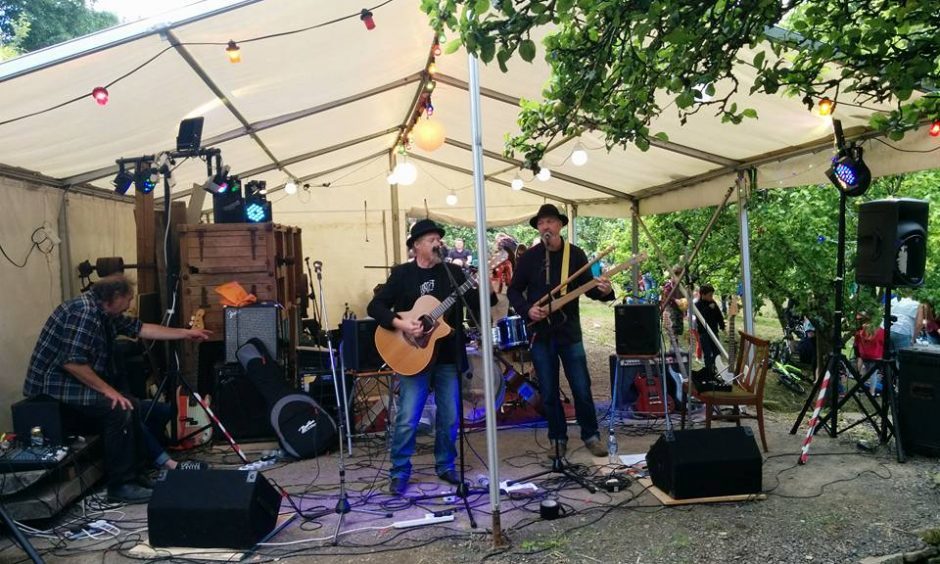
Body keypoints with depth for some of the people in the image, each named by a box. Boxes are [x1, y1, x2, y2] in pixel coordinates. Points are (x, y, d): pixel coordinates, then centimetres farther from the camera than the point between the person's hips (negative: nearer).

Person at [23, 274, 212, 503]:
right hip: (53, 387, -11)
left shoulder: (104, 312, 9)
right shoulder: (84, 311, -22)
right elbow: (72, 363, -28)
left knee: (132, 406, 8)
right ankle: (120, 486, -13)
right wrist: (108, 390, -22)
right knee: (119, 410, -22)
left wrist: (185, 333, 19)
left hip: (73, 384, 11)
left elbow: (141, 328, 17)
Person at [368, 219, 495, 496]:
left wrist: (490, 291, -19)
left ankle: (445, 466, 29)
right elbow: (375, 306, -5)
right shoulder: (402, 274, 0)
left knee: (449, 417, 10)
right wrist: (400, 324, -19)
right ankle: (400, 472, 15)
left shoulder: (453, 272, 6)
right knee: (407, 419, -2)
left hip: (449, 357, 3)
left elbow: (477, 304, 0)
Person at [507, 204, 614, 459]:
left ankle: (590, 435, 21)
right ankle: (558, 438, 22)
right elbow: (513, 291, 5)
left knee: (582, 388, 3)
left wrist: (603, 291, -22)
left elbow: (587, 287, 0)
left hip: (569, 331, 0)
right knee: (549, 392, 7)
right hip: (539, 332, 1)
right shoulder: (528, 257, 0)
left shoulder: (575, 254, 0)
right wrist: (527, 310, -12)